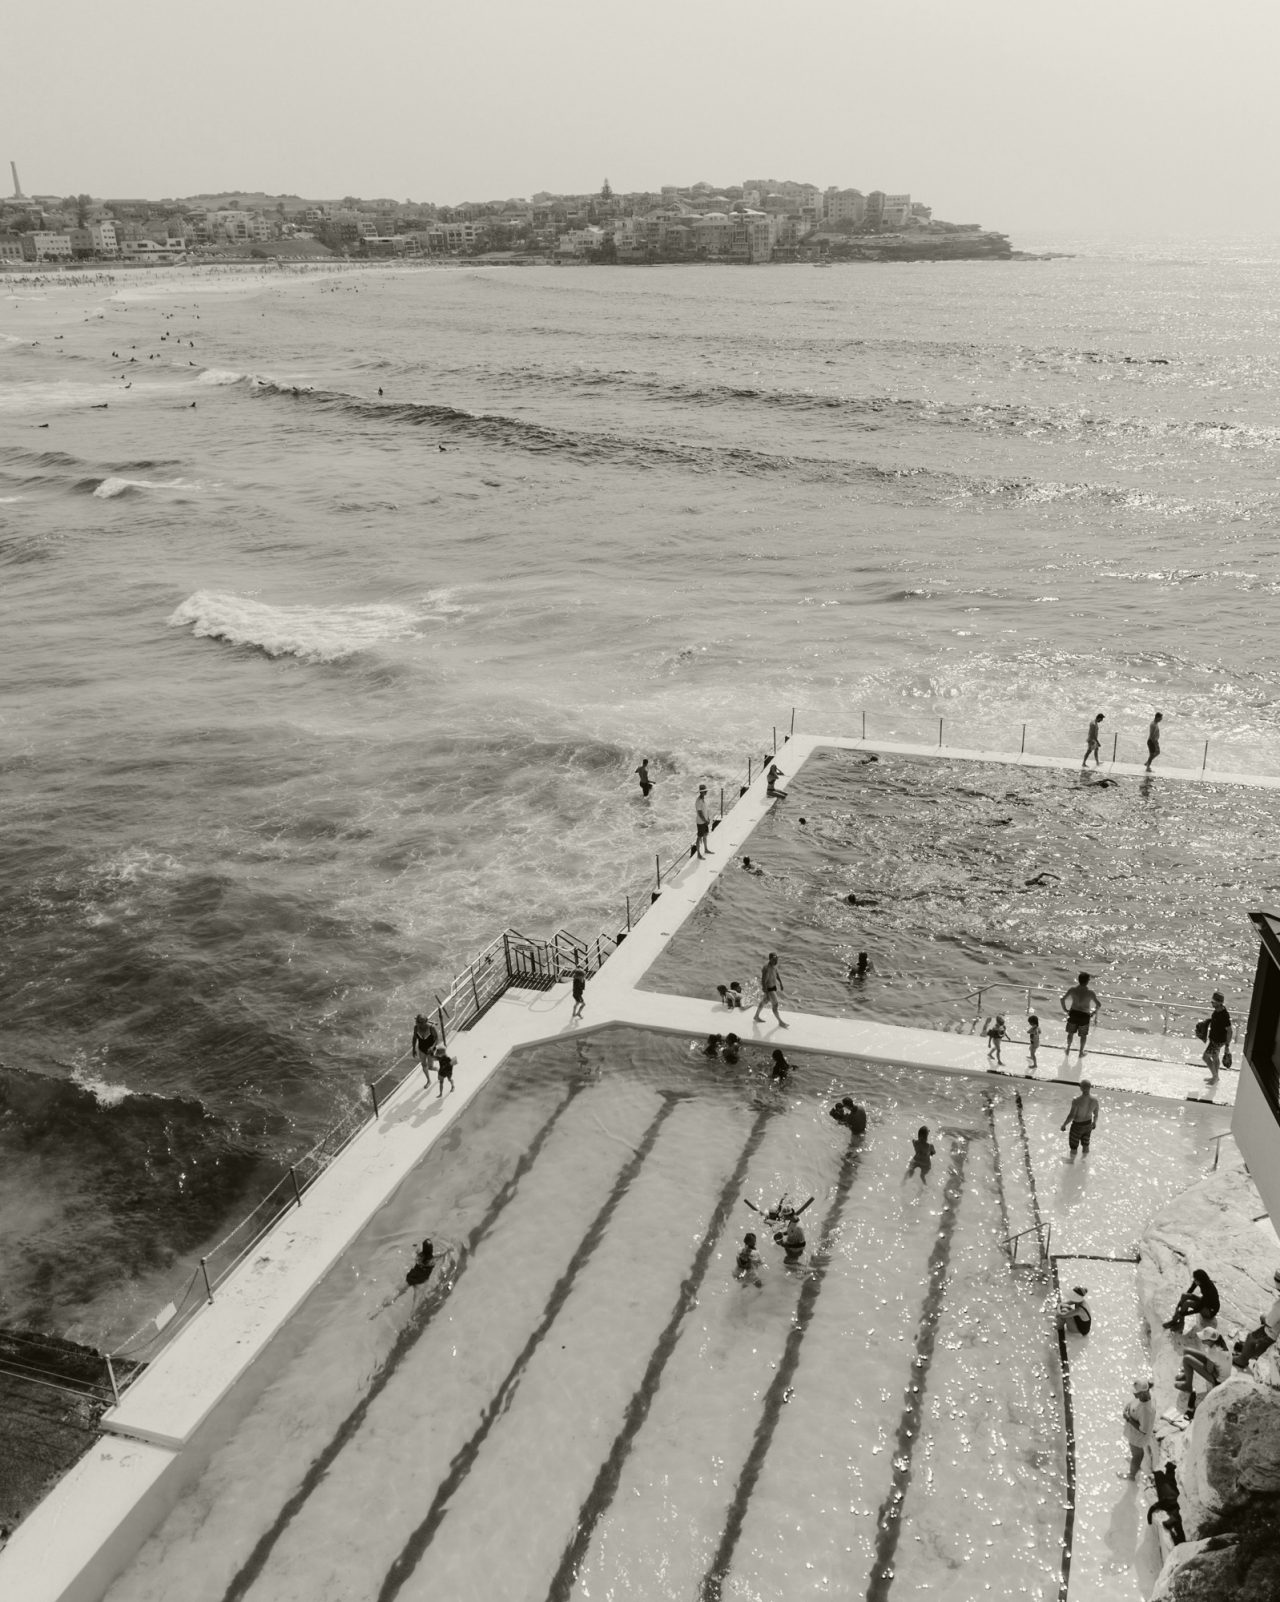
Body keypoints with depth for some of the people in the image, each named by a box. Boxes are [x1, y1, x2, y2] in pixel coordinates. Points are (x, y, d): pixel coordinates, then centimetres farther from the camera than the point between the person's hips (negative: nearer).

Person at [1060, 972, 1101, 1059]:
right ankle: (1081, 1052, 32)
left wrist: (1065, 1009, 2)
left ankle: (1068, 1049, 38)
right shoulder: (1090, 993, -19)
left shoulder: (1073, 989, -12)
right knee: (1083, 1035, 20)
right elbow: (1099, 1005, -21)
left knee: (1070, 1032, 24)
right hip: (1084, 1015, -2)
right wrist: (1094, 1013, -3)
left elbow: (1062, 999, -11)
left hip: (1073, 1013, 2)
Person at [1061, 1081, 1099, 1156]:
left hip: (1077, 1126, -5)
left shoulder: (1077, 1101, -33)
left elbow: (1071, 1116, -24)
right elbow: (1096, 1114, -2)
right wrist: (1094, 1122, 18)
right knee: (1086, 1145, 26)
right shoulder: (1094, 1099, -18)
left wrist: (1064, 1124, -8)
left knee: (1073, 1146, 19)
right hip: (1088, 1124, 5)